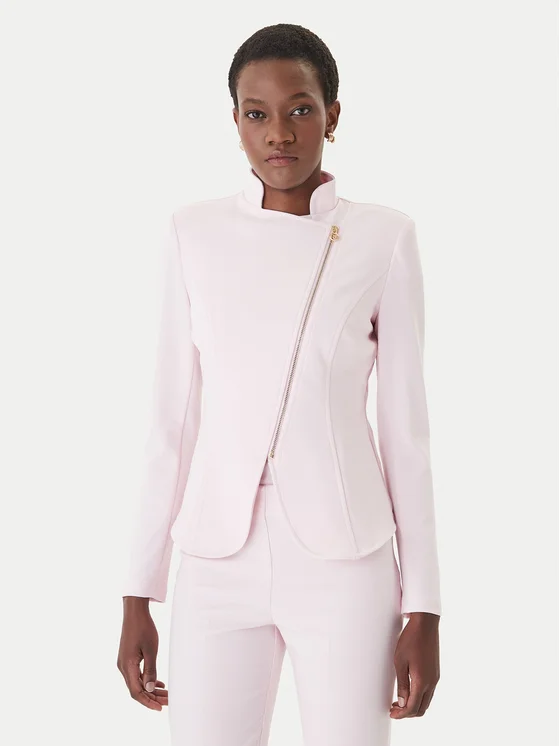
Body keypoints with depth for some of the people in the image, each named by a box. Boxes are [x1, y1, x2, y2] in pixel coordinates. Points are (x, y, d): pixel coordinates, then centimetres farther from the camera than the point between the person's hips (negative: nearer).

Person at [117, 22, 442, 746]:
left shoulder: (384, 237, -1)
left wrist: (424, 606, 0)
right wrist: (138, 594, 5)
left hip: (344, 565, -1)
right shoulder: (195, 232, 3)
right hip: (218, 564, 1)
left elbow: (406, 426, 1)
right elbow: (173, 422, 6)